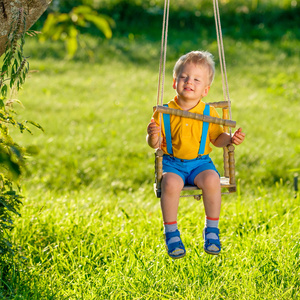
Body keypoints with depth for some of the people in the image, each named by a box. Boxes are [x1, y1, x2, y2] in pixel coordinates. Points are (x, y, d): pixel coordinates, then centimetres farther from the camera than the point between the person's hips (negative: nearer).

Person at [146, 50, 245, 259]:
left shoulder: (208, 113, 2)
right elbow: (155, 144, 1)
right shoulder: (165, 113, -1)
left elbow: (217, 138, 10)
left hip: (200, 162, 1)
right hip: (172, 163, -1)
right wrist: (153, 137, -22)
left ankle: (212, 230, -12)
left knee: (211, 179, -32)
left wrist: (230, 139, -10)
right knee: (171, 183, -34)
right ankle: (171, 232, -14)